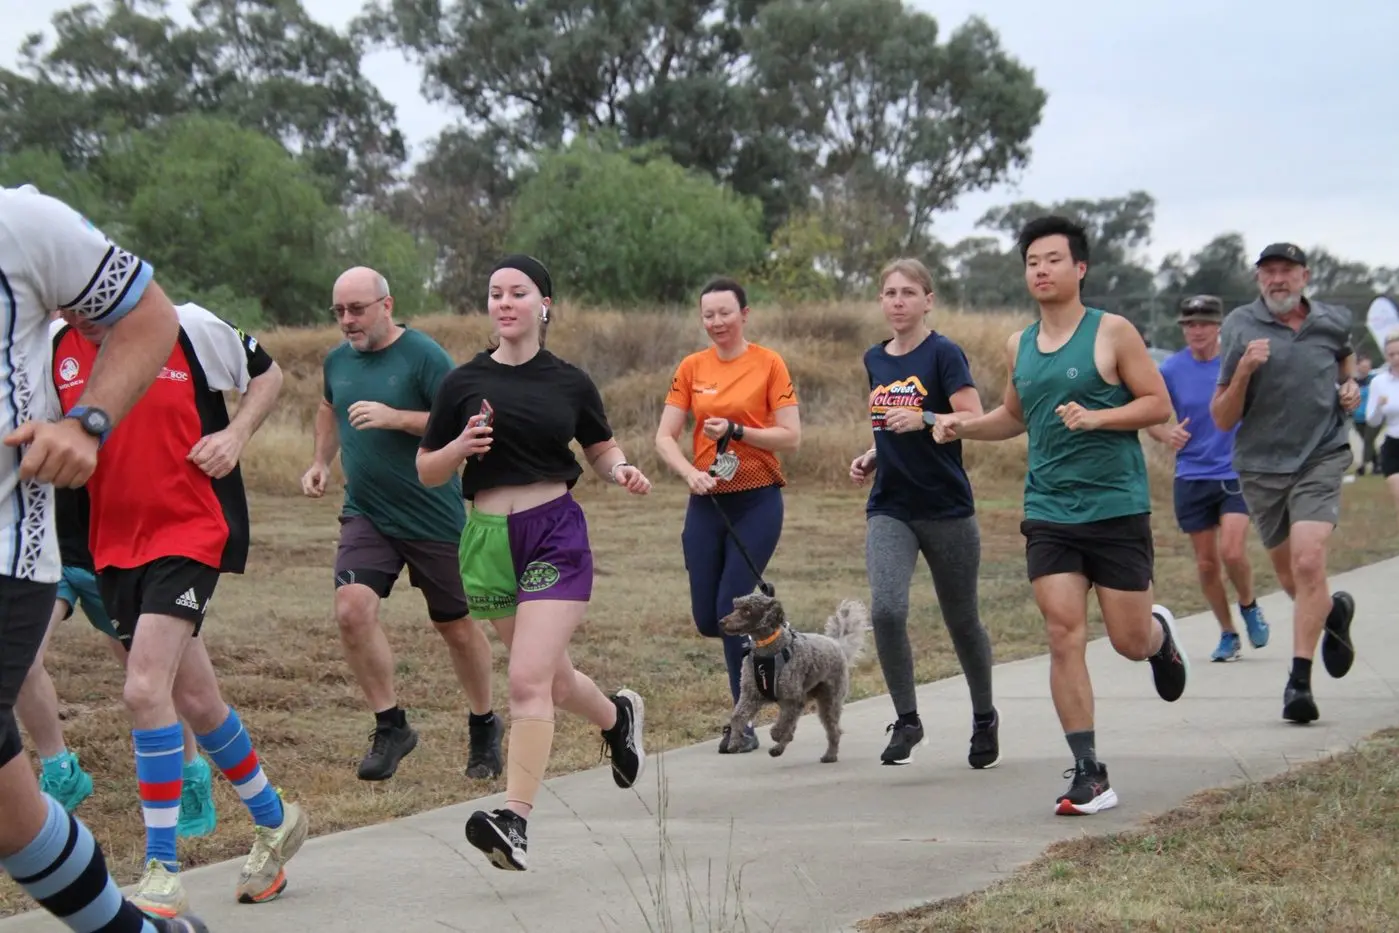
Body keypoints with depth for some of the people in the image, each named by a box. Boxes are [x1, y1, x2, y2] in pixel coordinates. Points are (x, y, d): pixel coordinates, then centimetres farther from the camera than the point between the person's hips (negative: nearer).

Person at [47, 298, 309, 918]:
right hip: (114, 543, 5)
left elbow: (267, 374, 7)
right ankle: (273, 820, 35)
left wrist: (235, 435, -10)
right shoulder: (58, 349, 2)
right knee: (193, 699, 13)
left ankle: (162, 877, -12)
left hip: (189, 531, -5)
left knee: (145, 690, -19)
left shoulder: (187, 327, -9)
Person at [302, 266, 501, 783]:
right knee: (352, 608, -19)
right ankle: (390, 726, -4)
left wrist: (395, 417, -27)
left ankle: (484, 726, 32)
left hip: (434, 518, -4)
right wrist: (321, 461, 14)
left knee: (457, 627, 9)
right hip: (366, 514, 4)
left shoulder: (424, 355, -13)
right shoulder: (337, 360, 5)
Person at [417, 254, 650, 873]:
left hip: (555, 532, -3)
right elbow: (427, 472, 7)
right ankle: (618, 714, 49)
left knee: (528, 681, -16)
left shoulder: (569, 382, 3)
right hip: (489, 539, 3)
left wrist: (623, 472, -5)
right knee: (551, 680, 17)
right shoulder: (464, 383, 3)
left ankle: (515, 821, -15)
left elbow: (601, 451, 17)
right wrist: (462, 446, -13)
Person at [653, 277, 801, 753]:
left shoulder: (768, 363, -4)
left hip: (756, 499, -4)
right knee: (707, 619, 3)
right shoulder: (691, 368, 5)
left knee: (731, 609, -10)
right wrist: (690, 473, -16)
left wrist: (736, 432, -19)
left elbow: (791, 436, -7)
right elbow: (665, 437, 2)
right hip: (707, 500, 4)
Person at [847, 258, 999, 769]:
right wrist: (872, 456, 6)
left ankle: (984, 719, 32)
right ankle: (907, 720, -2)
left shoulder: (944, 354, -8)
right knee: (886, 610, -17)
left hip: (946, 509, -4)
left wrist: (925, 420, -30)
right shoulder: (875, 360, 10)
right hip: (890, 509, 4)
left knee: (962, 621, 10)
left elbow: (975, 422, -17)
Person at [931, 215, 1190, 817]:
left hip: (1117, 510, -3)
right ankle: (1089, 775, -3)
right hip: (1048, 513, 3)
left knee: (1131, 643, 2)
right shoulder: (1018, 346, 10)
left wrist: (1097, 417, -20)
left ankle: (1160, 632, 41)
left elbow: (1159, 405, -5)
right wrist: (966, 426, 7)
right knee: (1064, 638, -7)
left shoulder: (1112, 333, -4)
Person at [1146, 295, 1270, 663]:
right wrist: (1166, 434, -13)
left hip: (1237, 472, -2)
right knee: (1206, 563, 5)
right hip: (1192, 477, 2)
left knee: (1232, 552, -17)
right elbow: (1151, 419, 7)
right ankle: (1228, 633, 24)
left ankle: (1249, 606, 14)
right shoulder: (1171, 369, -1)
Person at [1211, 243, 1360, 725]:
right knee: (1290, 578, 13)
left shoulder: (1333, 322, 3)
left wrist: (1351, 385, 8)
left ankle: (1300, 679, -16)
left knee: (1308, 564, -19)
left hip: (1321, 459, -1)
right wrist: (1242, 370, -22)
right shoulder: (1240, 328, -4)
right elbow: (1222, 420, -5)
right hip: (1261, 466, 1)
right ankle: (1335, 610, 47)